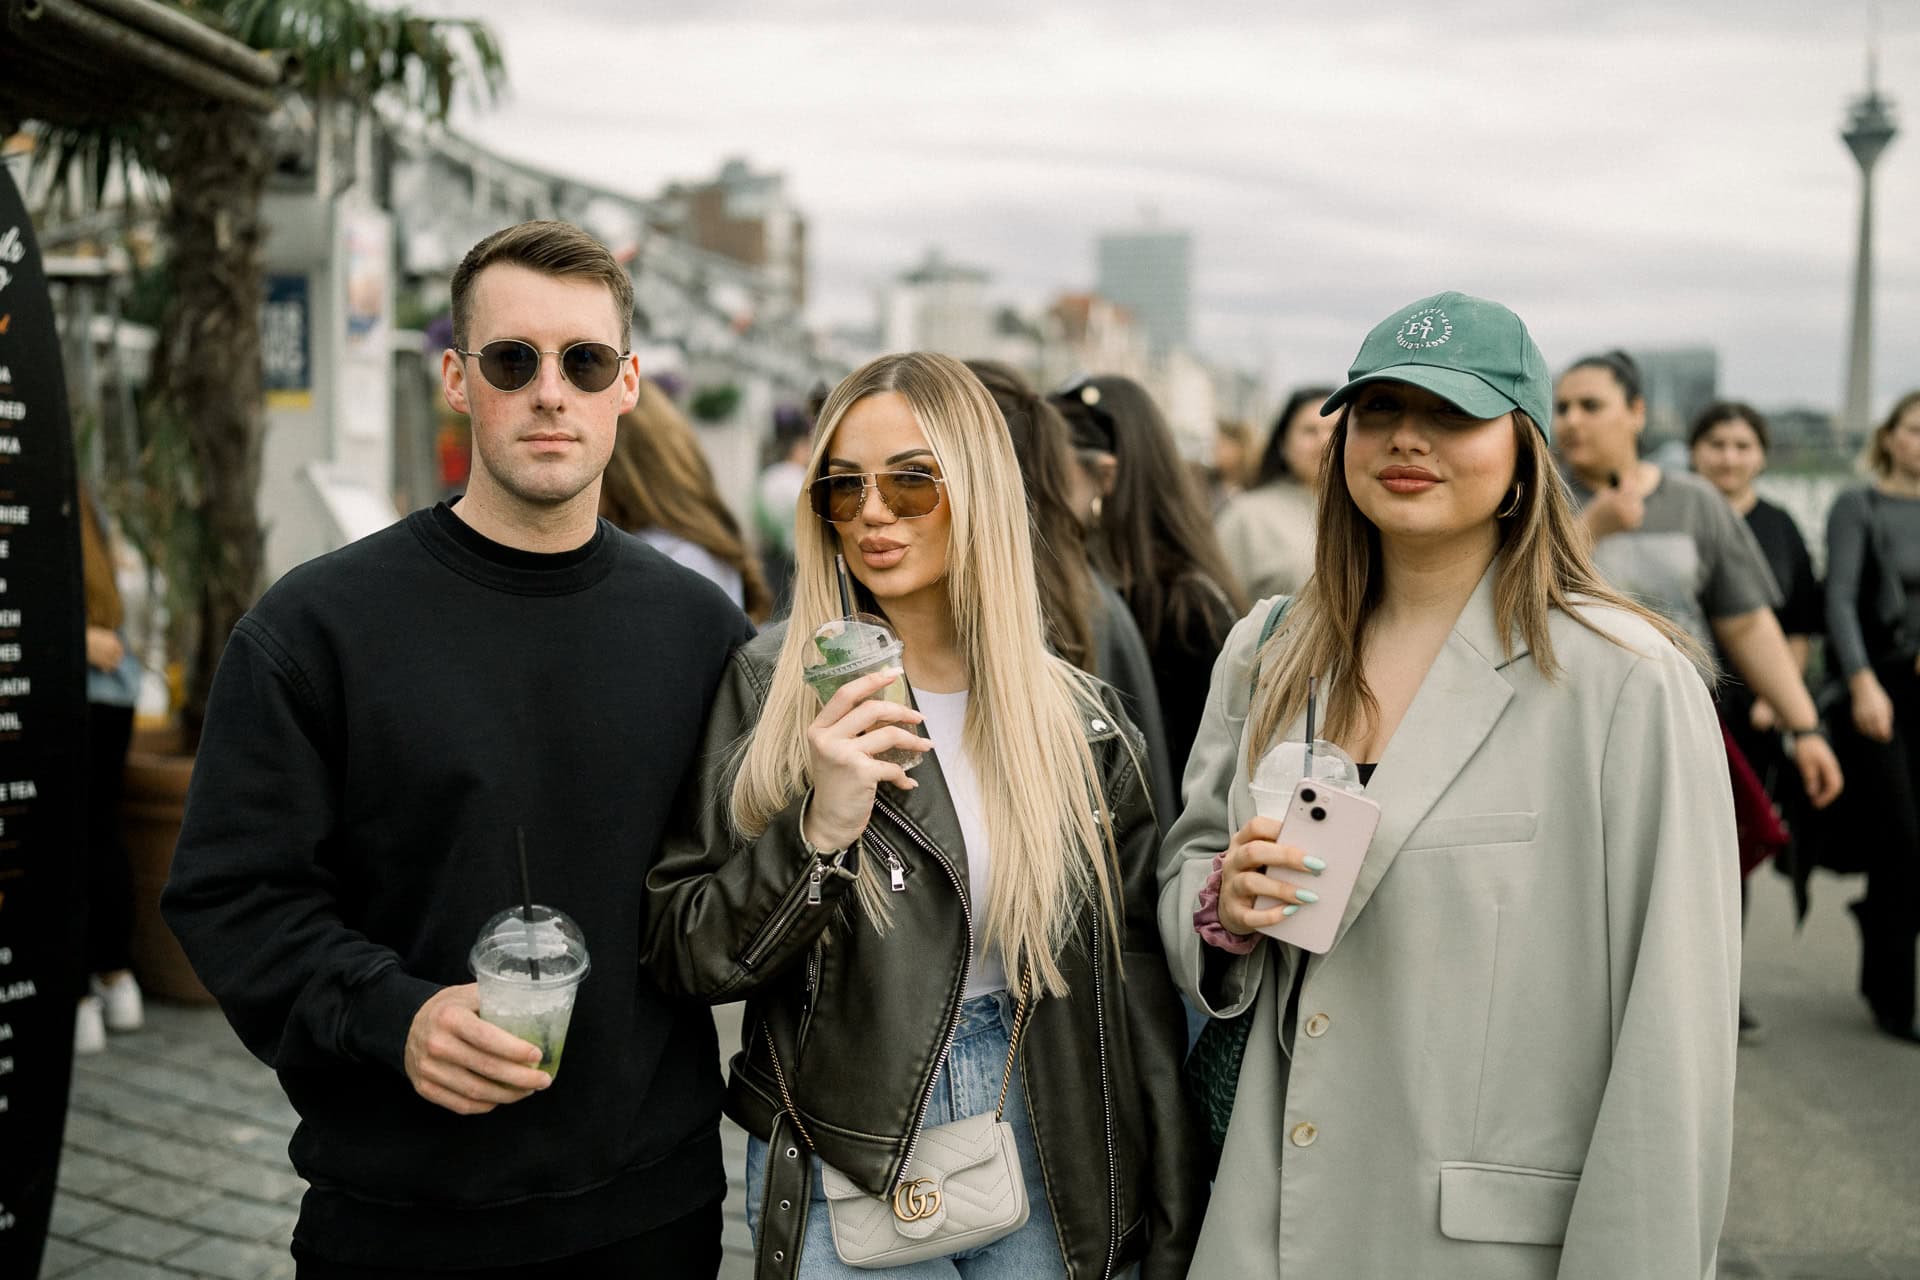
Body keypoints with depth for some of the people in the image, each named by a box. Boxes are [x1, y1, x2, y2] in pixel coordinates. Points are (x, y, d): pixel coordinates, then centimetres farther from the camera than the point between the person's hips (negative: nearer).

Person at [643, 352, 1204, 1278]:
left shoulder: (1081, 720, 0)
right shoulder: (774, 687, -7)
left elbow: (1135, 985, 4)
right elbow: (681, 955, -8)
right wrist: (817, 832, -24)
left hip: (1037, 1162, 2)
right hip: (842, 1168, -2)